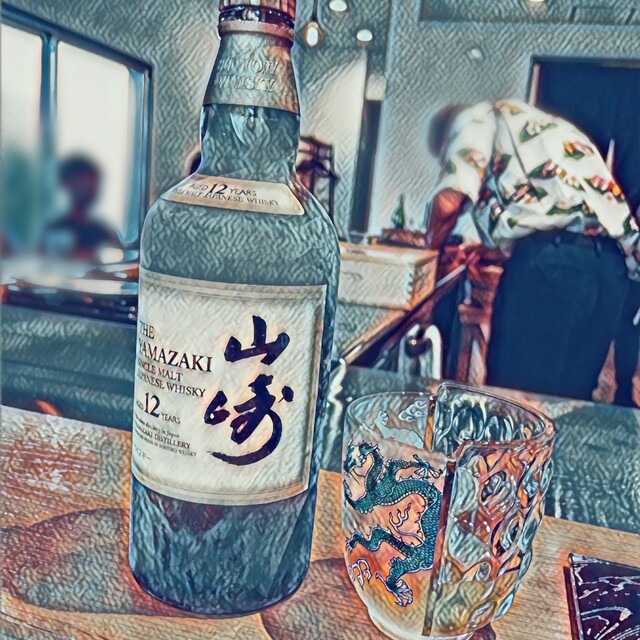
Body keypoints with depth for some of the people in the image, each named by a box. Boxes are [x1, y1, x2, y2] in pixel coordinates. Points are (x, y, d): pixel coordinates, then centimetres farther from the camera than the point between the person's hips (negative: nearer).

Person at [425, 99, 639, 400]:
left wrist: (431, 246, 15)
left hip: (550, 257, -8)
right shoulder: (545, 128, 37)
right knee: (569, 399, 11)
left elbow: (450, 201, -3)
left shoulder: (477, 118, 15)